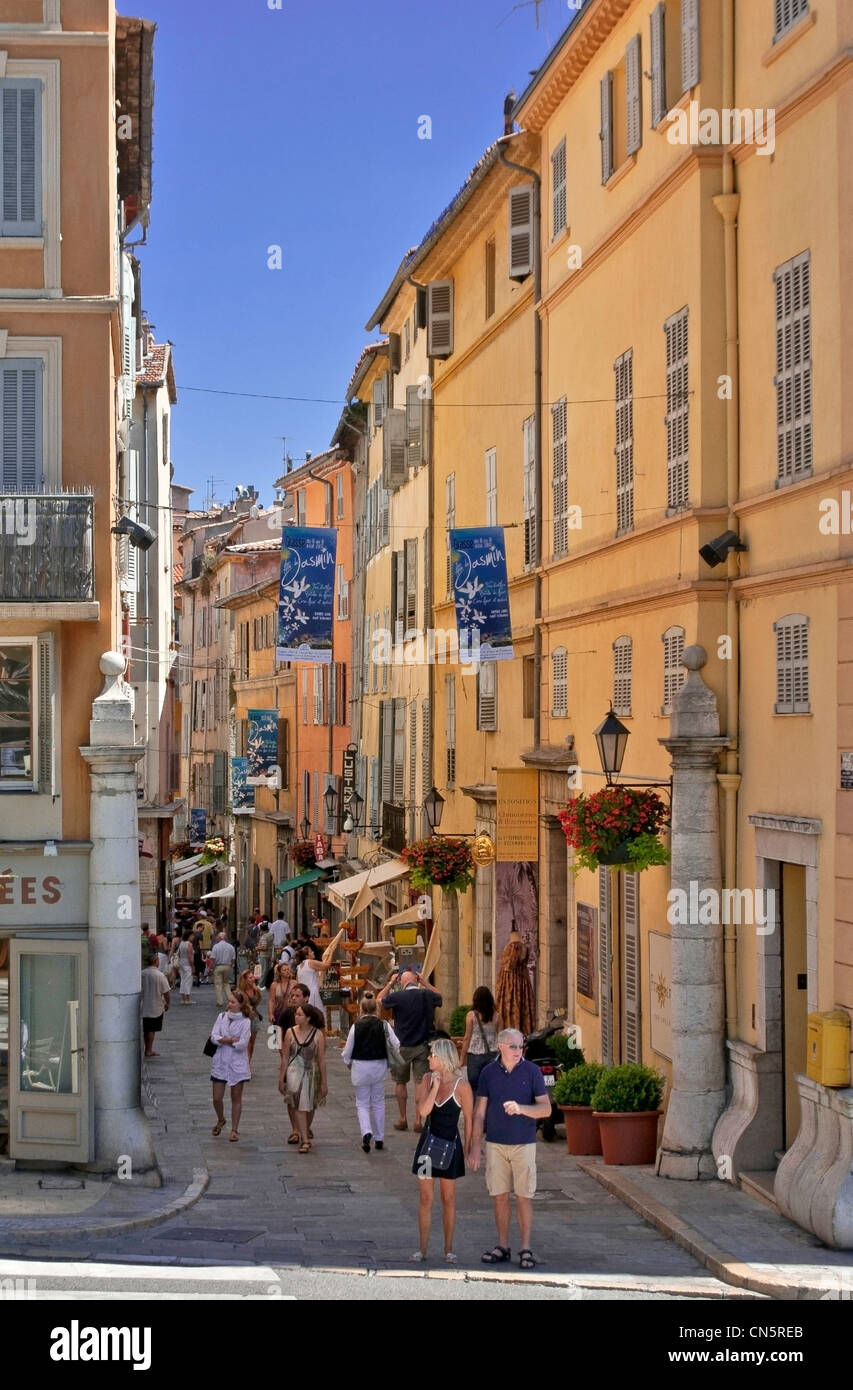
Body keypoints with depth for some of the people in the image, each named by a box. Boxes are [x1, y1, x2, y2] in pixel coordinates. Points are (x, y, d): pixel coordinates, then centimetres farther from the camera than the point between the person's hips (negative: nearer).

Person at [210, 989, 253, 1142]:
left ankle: (234, 1129, 18)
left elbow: (242, 1044, -17)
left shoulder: (245, 1022, -8)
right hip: (220, 1062, 3)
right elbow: (214, 1037, -8)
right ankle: (220, 1120, 34)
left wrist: (224, 1040, -11)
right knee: (217, 1098, 5)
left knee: (236, 1098, 6)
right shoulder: (222, 1017, 1)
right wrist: (232, 1040, -19)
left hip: (237, 1064, -3)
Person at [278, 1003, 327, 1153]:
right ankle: (305, 1140, -11)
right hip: (294, 1072, 0)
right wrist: (281, 1079, 3)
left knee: (309, 1107, 15)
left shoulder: (318, 1035, -6)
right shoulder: (290, 1032, -2)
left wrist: (323, 1082, -2)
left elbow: (321, 1060, -3)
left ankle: (305, 1131, 40)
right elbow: (285, 1058, 3)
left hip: (311, 1073, 0)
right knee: (298, 1106, -11)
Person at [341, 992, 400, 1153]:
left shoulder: (356, 1026, -10)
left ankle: (366, 1132, -18)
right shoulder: (384, 1025, -7)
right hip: (379, 1067, 2)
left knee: (362, 1104, 8)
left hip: (360, 1067, -2)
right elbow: (396, 1045, -8)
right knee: (378, 1102, 17)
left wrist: (348, 1063, 15)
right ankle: (379, 1139, 20)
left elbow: (347, 1050, -5)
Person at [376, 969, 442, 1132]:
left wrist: (390, 983, 12)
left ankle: (402, 1119, 19)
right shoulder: (428, 995, -5)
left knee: (401, 1082, 14)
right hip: (423, 1046, 1)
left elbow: (379, 1000, 6)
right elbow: (439, 997, 20)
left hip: (402, 1047, -1)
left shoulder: (398, 996, -13)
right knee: (421, 1083, 2)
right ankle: (418, 1121, 1)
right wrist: (424, 983, 19)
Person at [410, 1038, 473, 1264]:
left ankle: (448, 1249, 16)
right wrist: (435, 1086, -17)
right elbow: (423, 1111, -12)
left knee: (448, 1199, 7)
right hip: (428, 1143, 3)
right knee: (425, 1198, 6)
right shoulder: (427, 1079, -1)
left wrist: (469, 1150, -5)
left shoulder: (461, 1086, -11)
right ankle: (422, 1248, 11)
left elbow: (469, 1120, -6)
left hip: (450, 1145, -3)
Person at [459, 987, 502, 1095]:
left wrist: (462, 1058, 3)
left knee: (474, 1086, 3)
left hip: (475, 1055, -2)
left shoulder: (472, 1015, -6)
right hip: (491, 1054, 2)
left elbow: (467, 1038, -4)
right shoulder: (496, 1016, 0)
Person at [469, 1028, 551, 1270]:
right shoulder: (489, 1072, 2)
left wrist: (521, 1108, -22)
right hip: (495, 1144, 2)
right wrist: (475, 1146, 3)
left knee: (524, 1197, -1)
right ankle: (502, 1246, 15)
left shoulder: (531, 1072, -3)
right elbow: (479, 1112, 6)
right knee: (500, 1196, 5)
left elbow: (546, 1109, -5)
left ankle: (525, 1249, 5)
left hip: (524, 1143, -2)